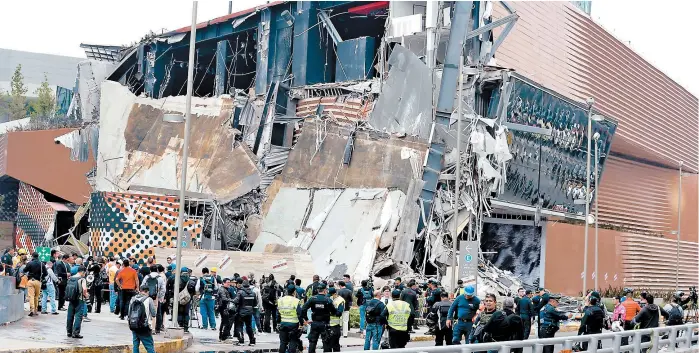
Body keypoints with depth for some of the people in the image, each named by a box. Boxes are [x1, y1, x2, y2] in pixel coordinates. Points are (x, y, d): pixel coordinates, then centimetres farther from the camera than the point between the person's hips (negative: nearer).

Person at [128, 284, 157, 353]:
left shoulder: (133, 299, 5)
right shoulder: (149, 299, -9)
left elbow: (129, 313, 7)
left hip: (133, 327, 5)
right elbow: (154, 314, -6)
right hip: (144, 328, -5)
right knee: (150, 347, 0)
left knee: (135, 345, 14)